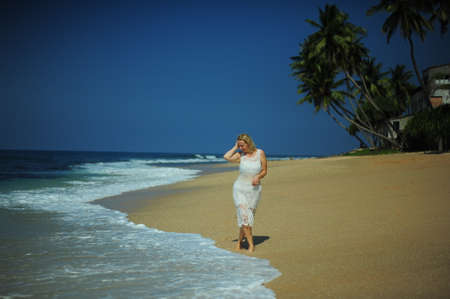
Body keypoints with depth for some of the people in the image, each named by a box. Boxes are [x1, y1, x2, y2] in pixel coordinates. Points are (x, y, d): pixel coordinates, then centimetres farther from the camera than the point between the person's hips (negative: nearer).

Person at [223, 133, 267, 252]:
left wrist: (258, 177, -17)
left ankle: (239, 241, 24)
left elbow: (264, 171, 4)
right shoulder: (240, 155, 0)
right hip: (240, 189, -1)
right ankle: (251, 244, -8)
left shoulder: (260, 153, 0)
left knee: (248, 218, 6)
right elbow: (226, 157, -18)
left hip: (254, 190, 1)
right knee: (244, 216, -12)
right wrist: (235, 147, -7)